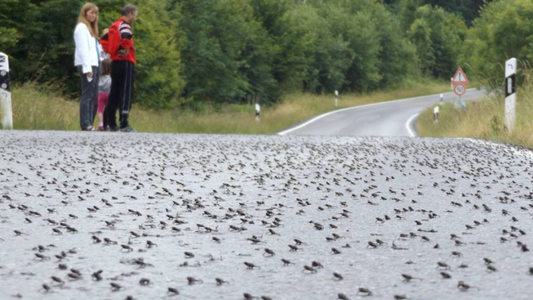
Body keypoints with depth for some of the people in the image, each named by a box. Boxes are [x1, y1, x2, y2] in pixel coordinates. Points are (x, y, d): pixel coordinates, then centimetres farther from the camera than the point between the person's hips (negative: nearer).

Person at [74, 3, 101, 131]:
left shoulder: (89, 28, 25)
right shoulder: (82, 27, -4)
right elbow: (83, 48, -12)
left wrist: (95, 65, 11)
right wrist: (87, 67, -19)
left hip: (93, 65, 9)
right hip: (86, 65, -9)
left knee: (94, 96, 6)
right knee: (87, 95, -12)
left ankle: (90, 124, 7)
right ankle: (85, 124, -14)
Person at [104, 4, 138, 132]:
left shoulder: (114, 26, 18)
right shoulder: (124, 26, -10)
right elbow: (126, 37, -32)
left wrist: (112, 52, 15)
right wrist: (126, 50, -17)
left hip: (115, 62, 9)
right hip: (125, 63, -9)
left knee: (114, 93, 10)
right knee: (126, 93, -9)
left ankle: (112, 124, 11)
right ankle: (124, 124, -14)